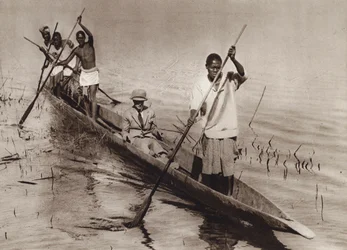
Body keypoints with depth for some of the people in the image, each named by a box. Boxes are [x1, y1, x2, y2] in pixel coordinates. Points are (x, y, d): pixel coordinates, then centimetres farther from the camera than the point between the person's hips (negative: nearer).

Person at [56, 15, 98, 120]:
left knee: (92, 96, -11)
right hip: (84, 73, 4)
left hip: (93, 73, -4)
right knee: (85, 97, 5)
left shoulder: (90, 45, -7)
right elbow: (66, 61, 3)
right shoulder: (76, 50, 2)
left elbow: (90, 35, -28)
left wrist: (80, 24, -36)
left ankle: (93, 119, -14)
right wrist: (56, 63, -14)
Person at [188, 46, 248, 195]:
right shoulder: (200, 86, -3)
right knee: (208, 171, 7)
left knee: (228, 171, 5)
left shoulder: (229, 80, 0)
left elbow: (242, 75, -19)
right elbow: (195, 106, -12)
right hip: (209, 134, 0)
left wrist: (233, 59, -35)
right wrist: (192, 117, -34)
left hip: (228, 133, 1)